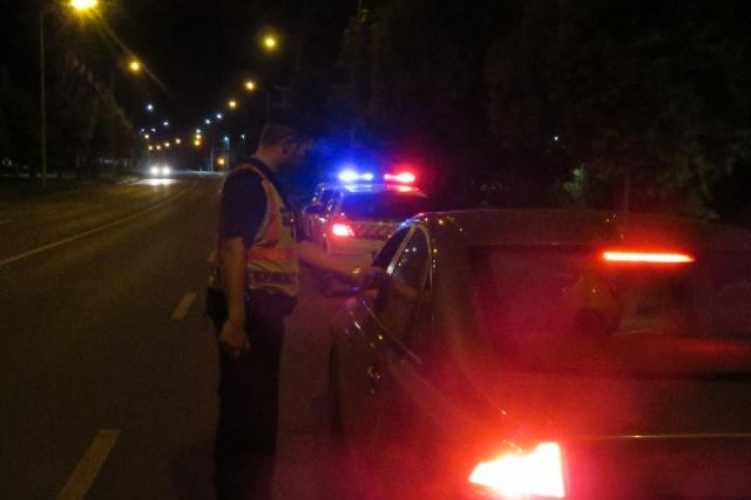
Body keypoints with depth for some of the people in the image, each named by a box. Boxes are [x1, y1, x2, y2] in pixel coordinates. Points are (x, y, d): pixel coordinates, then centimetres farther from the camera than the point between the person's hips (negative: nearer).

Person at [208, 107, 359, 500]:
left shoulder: (269, 186, 18)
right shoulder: (248, 181, -14)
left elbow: (297, 245, 23)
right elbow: (232, 248, -23)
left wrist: (351, 274, 24)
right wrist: (234, 319, -29)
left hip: (266, 311, 10)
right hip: (249, 311, -10)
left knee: (258, 408, 18)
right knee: (245, 409, -2)